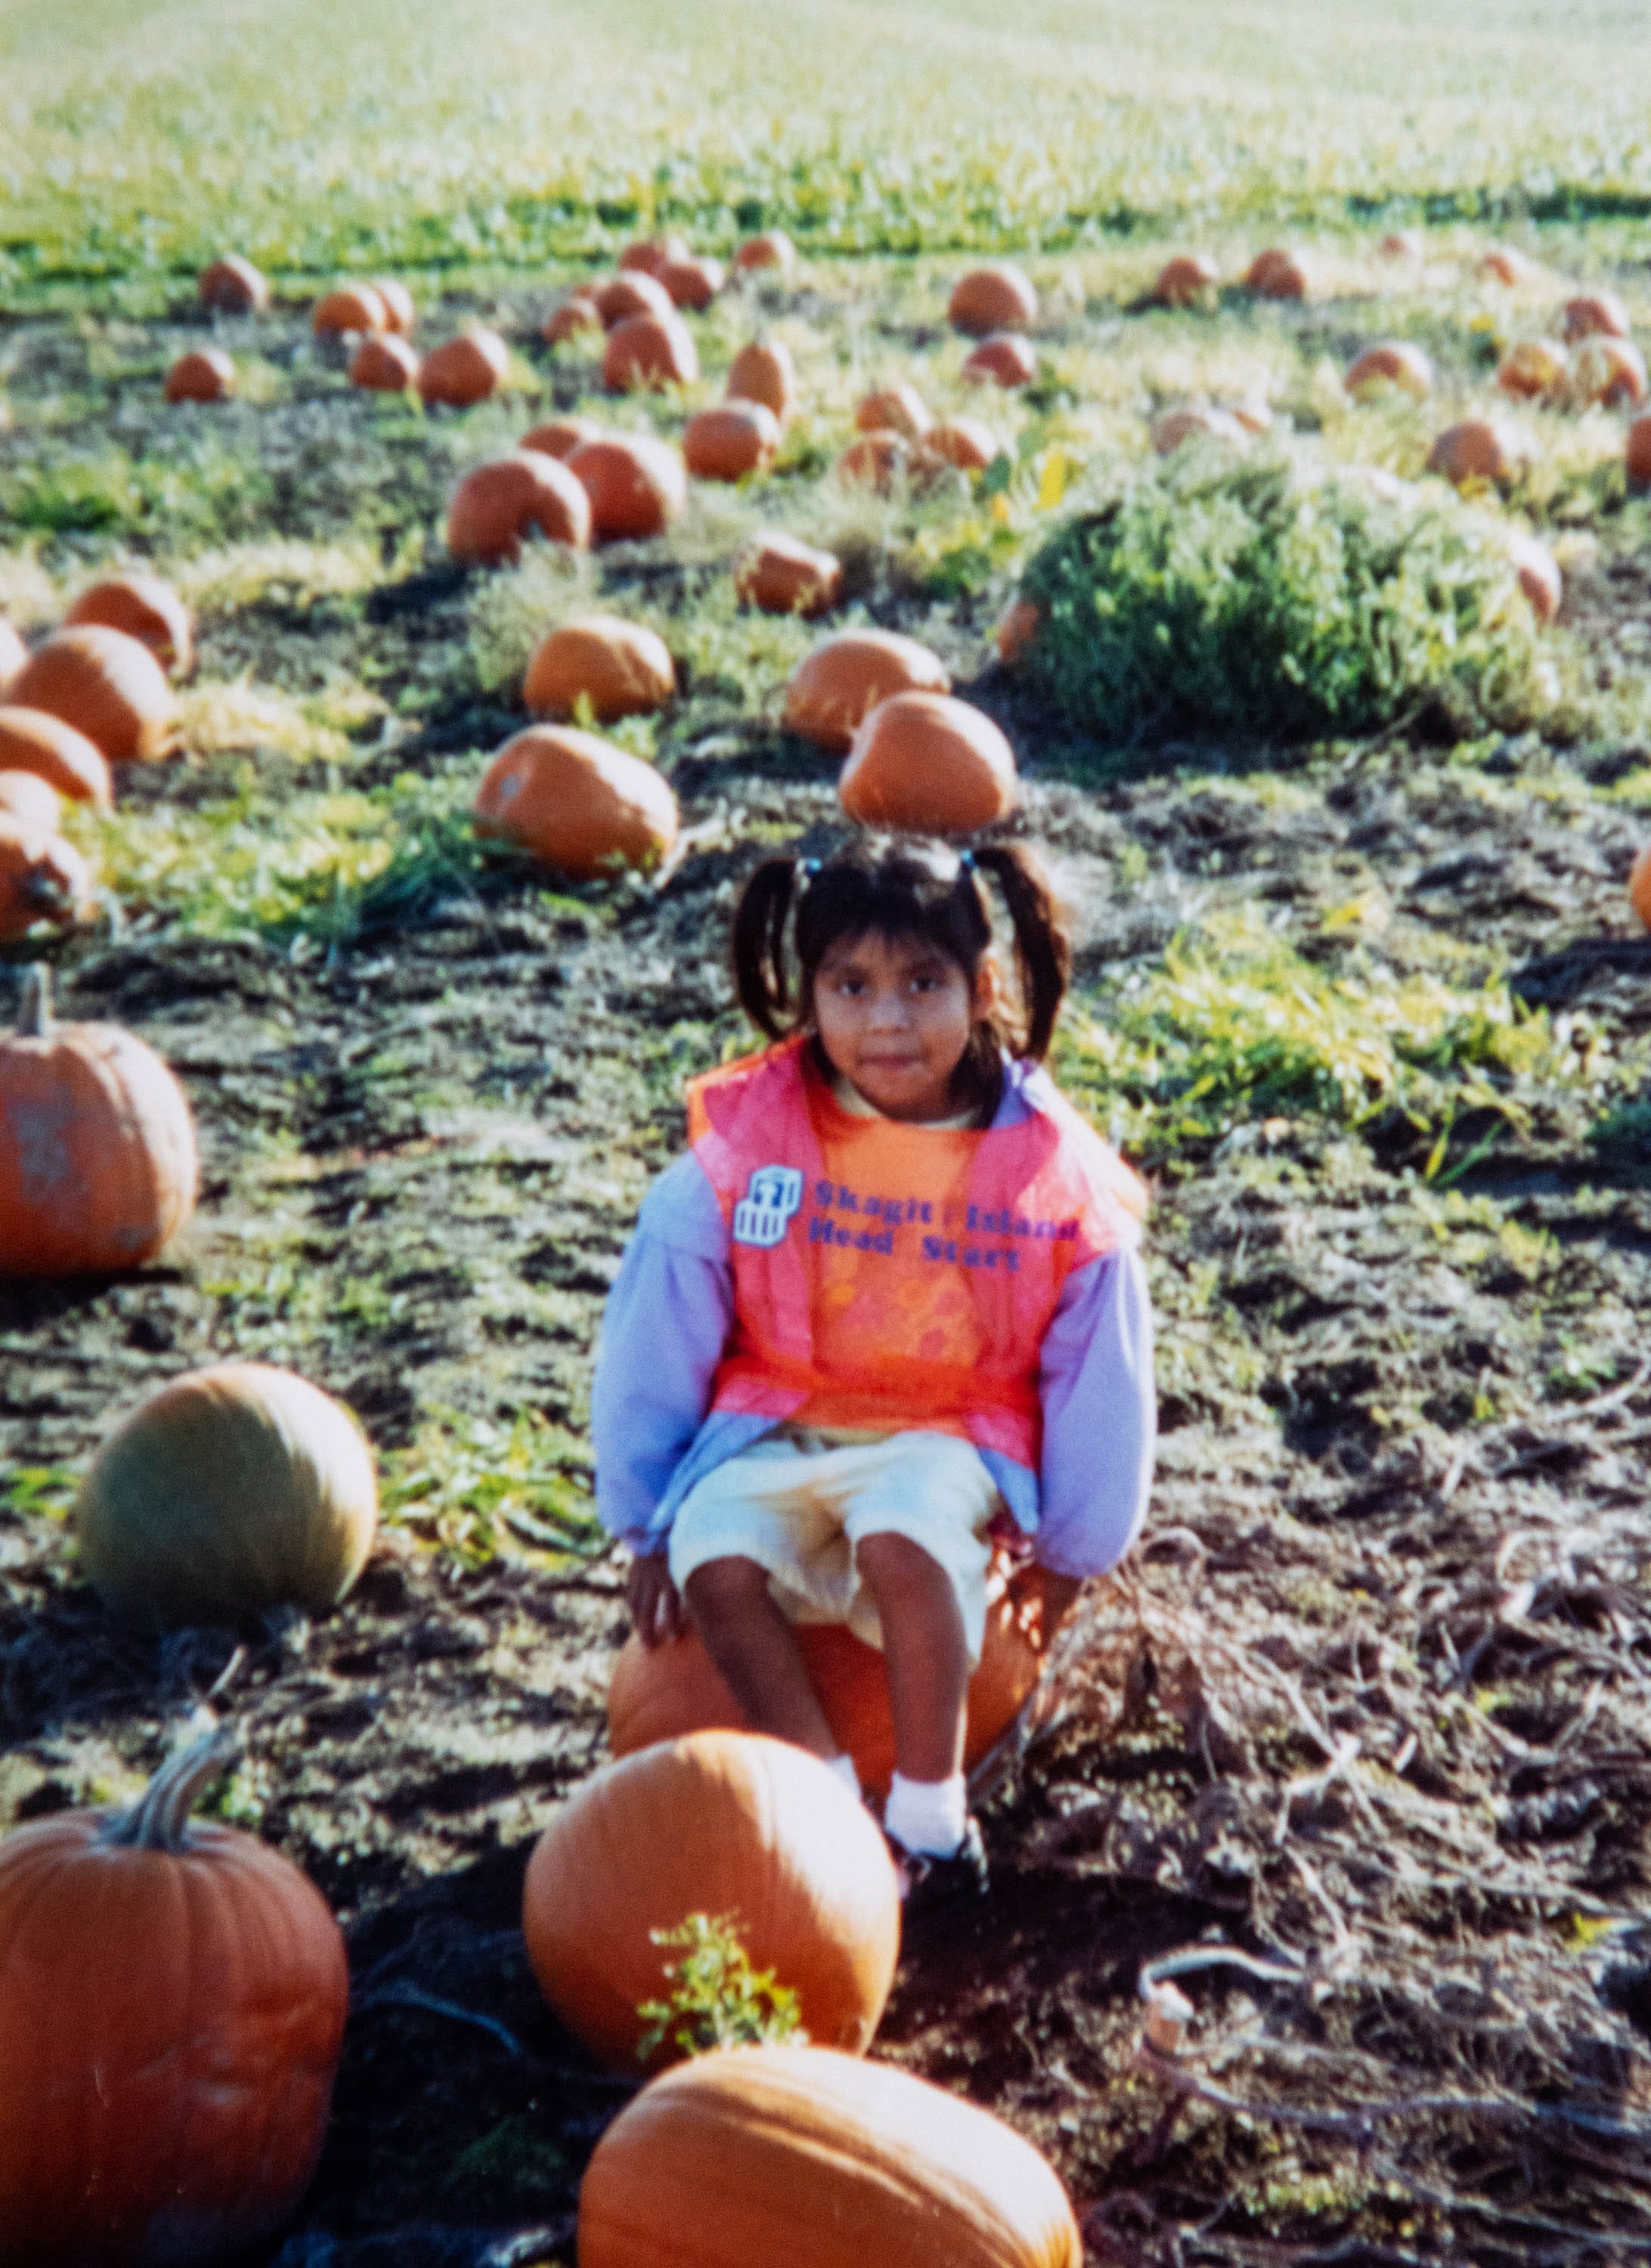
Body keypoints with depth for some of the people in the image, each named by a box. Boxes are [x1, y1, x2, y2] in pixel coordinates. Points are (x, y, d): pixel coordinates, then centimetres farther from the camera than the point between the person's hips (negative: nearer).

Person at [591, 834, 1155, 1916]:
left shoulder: (1050, 1176, -10)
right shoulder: (744, 1146, -10)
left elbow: (1099, 1377, 2)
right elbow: (656, 1342, 1)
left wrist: (1067, 1555, 9)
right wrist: (647, 1525, 6)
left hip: (947, 1438, -2)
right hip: (778, 1429, 2)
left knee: (900, 1534, -33)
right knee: (713, 1559, -27)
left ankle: (932, 1822, -13)